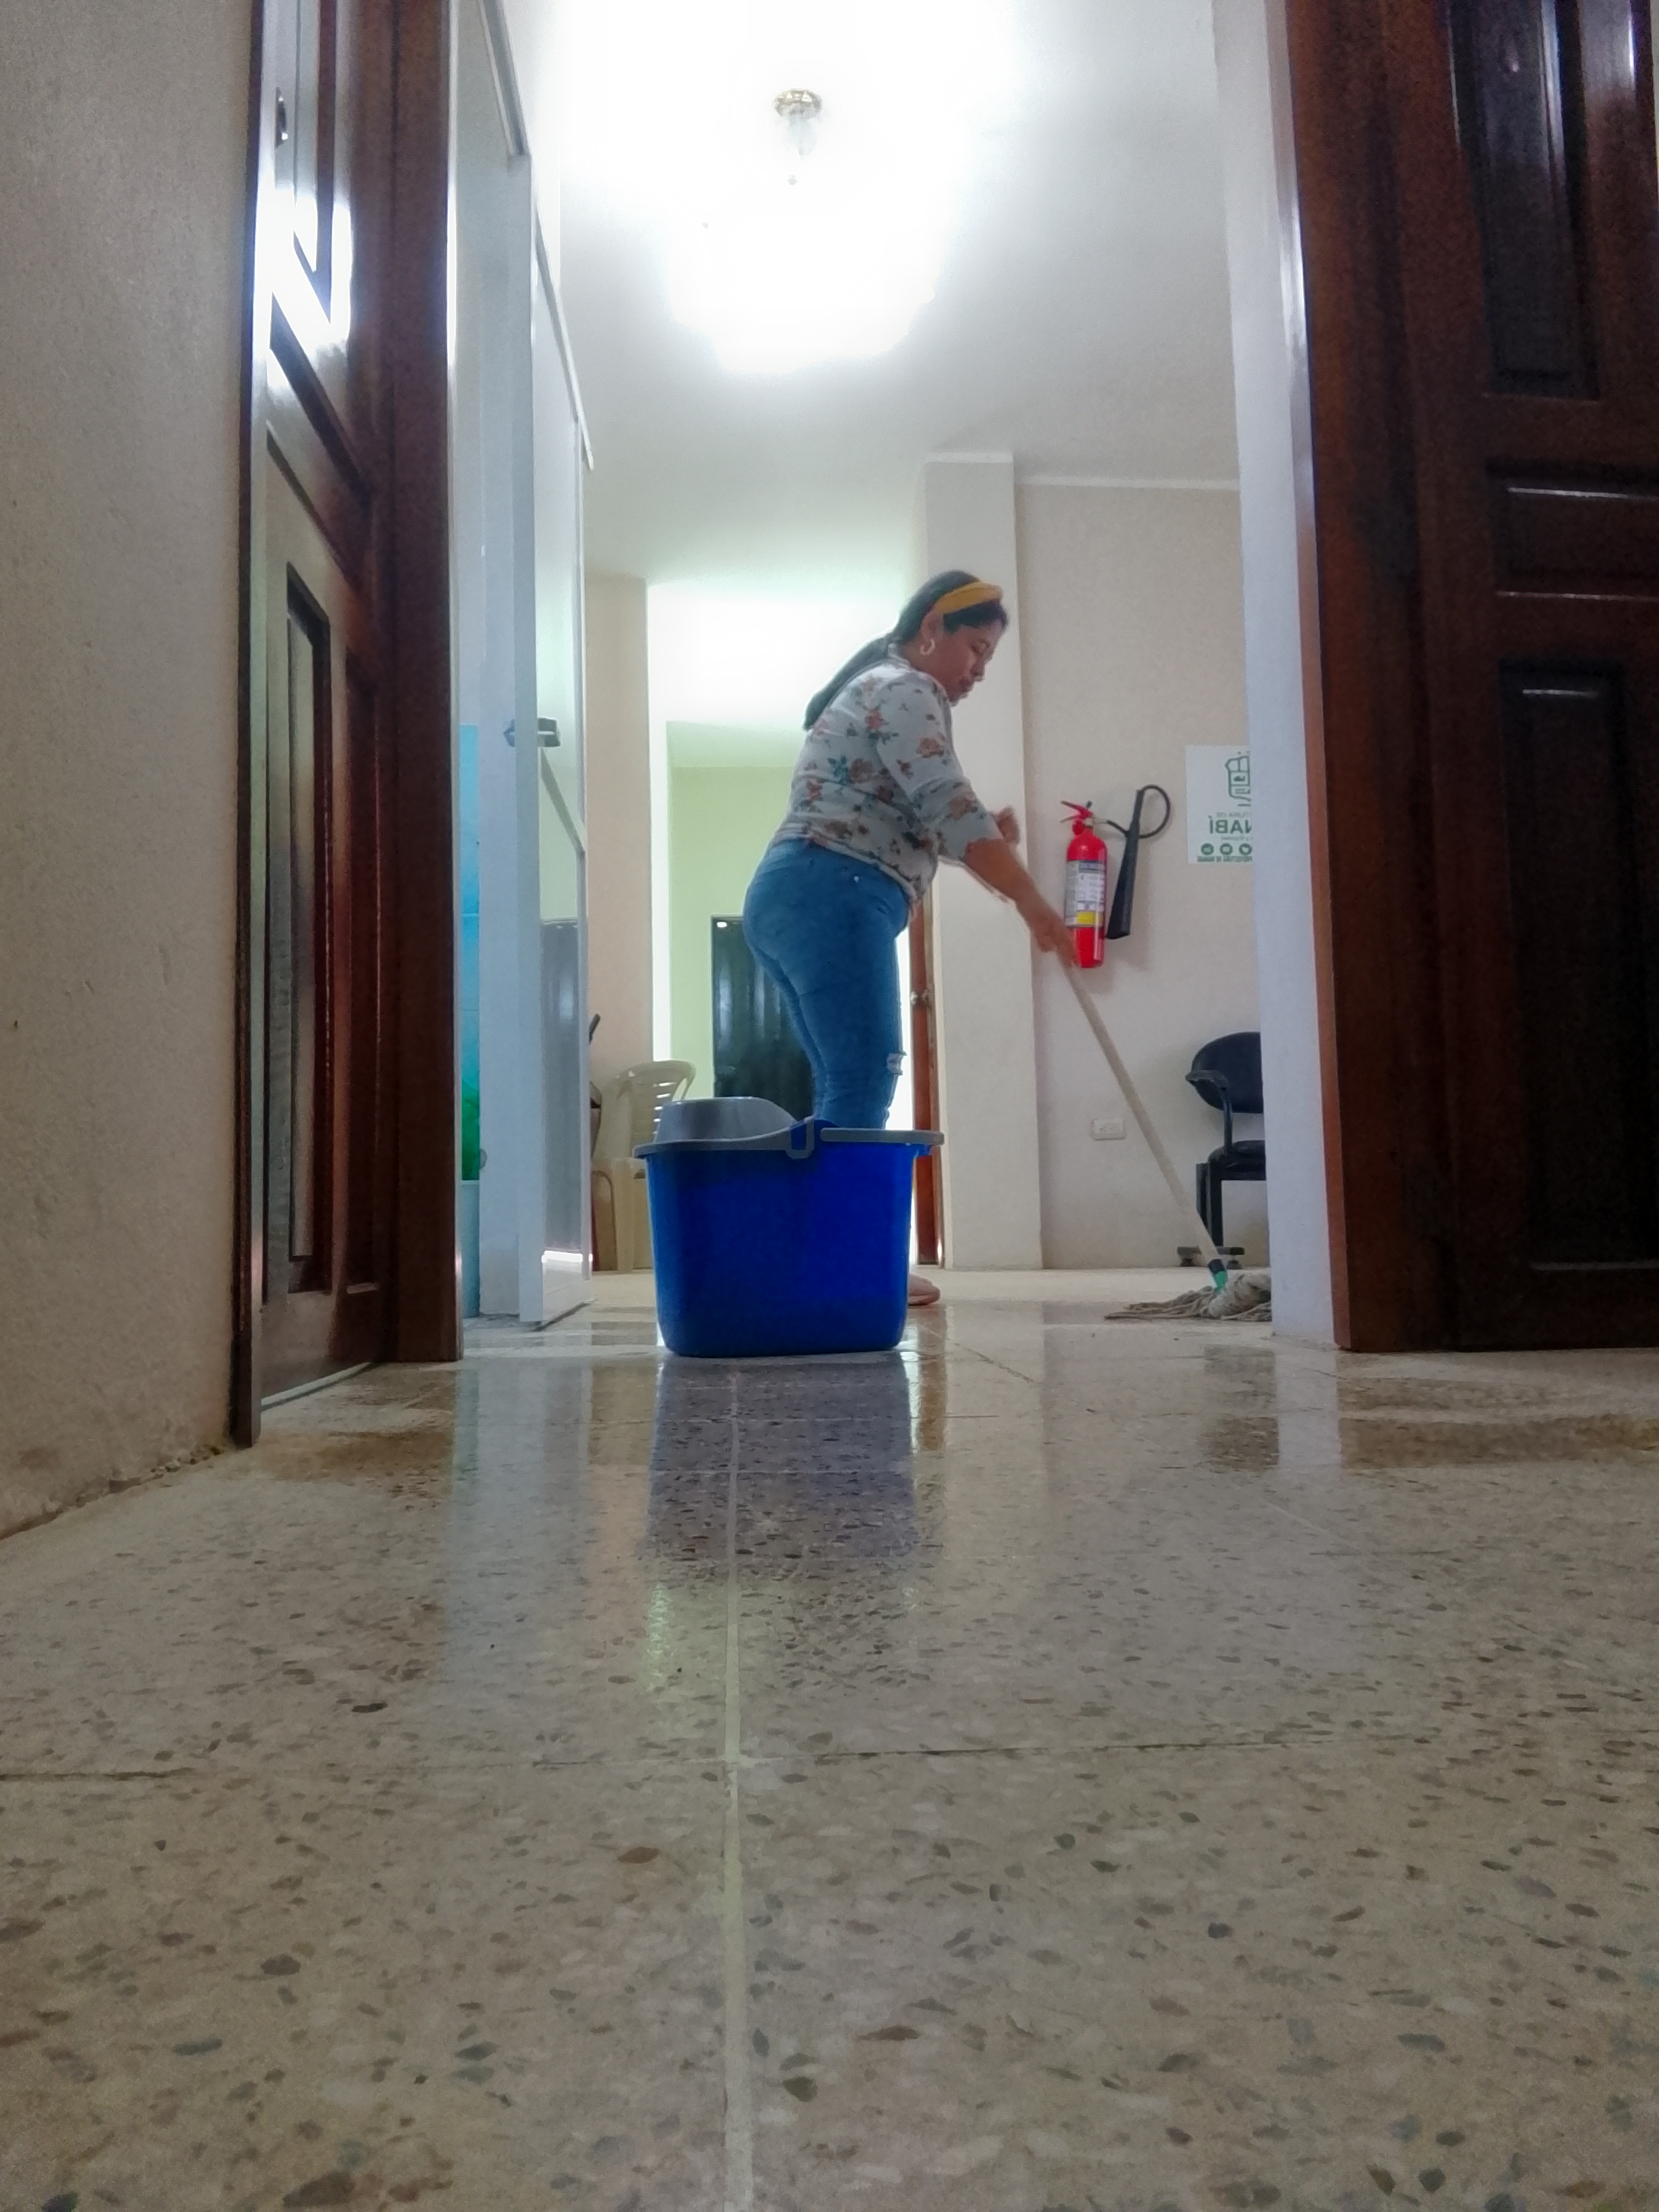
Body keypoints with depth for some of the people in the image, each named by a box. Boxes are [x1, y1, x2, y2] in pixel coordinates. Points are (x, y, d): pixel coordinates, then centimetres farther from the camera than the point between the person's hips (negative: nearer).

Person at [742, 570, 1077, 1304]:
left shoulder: (875, 689, 30)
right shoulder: (906, 691, -3)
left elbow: (904, 823, 29)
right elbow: (948, 809, -14)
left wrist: (986, 834, 13)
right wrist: (1033, 904, -11)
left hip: (790, 897, 10)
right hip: (831, 899, -10)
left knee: (845, 1087, 8)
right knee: (862, 1084, -12)